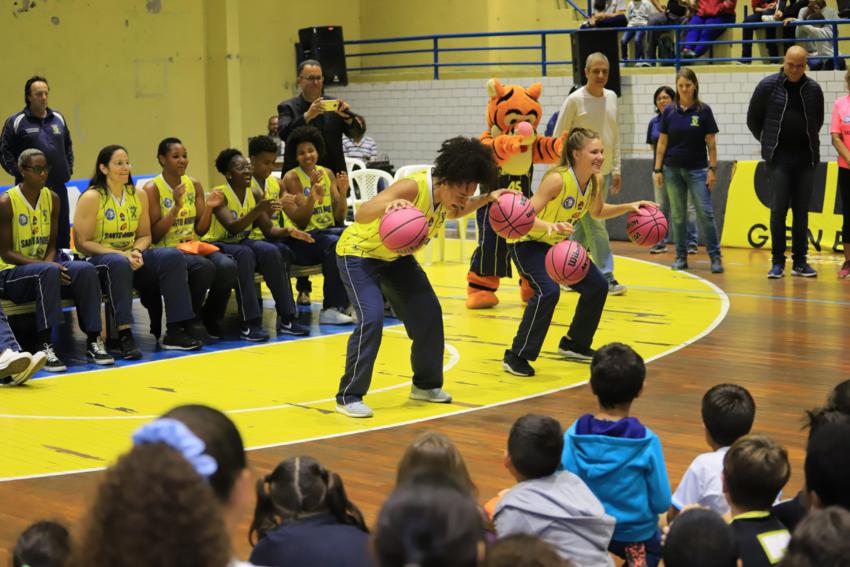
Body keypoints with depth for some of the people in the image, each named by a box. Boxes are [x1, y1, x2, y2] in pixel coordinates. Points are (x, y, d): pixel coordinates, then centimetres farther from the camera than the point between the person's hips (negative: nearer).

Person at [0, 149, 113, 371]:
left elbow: (51, 244, 9)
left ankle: (93, 340, -20)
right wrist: (46, 266, -24)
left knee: (86, 270, -22)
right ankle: (44, 346, -38)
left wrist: (50, 263, -15)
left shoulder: (52, 198, 6)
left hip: (45, 264, 5)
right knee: (47, 273, -37)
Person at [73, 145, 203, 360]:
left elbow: (145, 235, 14)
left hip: (131, 258, 5)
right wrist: (121, 254, -20)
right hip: (98, 260, -5)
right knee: (118, 264, -40)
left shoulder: (139, 195, 9)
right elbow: (82, 243, -12)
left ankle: (175, 331, -21)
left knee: (173, 257, -19)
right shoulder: (91, 198, -8)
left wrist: (136, 251, -11)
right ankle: (124, 335, -42)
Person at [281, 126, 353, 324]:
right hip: (303, 240, -5)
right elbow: (301, 223, -12)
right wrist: (312, 195, -25)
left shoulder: (327, 174, 10)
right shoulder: (291, 178, -5)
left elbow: (340, 218, 7)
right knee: (335, 244, -35)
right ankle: (332, 309, -30)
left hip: (329, 231, 5)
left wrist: (343, 192, -8)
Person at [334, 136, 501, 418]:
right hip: (359, 253, -8)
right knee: (371, 318, -23)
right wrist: (388, 205, -67)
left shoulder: (446, 194, -11)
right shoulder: (413, 187, -35)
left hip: (397, 257, 8)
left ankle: (426, 384, 24)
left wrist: (487, 199, 2)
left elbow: (450, 214, 16)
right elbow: (361, 215, -46)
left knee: (429, 314, 4)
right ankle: (348, 396, -11)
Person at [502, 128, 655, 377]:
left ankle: (573, 344, 27)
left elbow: (597, 211, 12)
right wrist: (549, 226, -54)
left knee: (597, 286, 6)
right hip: (526, 242, -8)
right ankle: (516, 357, -17)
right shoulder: (557, 179, -31)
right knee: (548, 291, -28)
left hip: (557, 244, 8)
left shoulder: (596, 181, -9)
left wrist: (629, 207, -1)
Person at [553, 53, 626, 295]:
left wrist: (616, 170, 14)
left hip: (604, 173, 6)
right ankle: (607, 278, -6)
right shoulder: (575, 100, -9)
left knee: (585, 226, 11)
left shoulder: (611, 98, 9)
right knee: (595, 225, -9)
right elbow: (558, 138, -6)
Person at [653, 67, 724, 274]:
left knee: (705, 213, -6)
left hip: (697, 169, -2)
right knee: (678, 215, 6)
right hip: (673, 170, 2)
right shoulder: (669, 112, 3)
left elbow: (711, 142, -1)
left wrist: (712, 169, -6)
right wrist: (658, 169, 2)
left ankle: (715, 257, -3)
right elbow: (662, 142, 6)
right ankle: (681, 257, 14)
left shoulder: (703, 110, -2)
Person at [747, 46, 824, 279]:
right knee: (778, 210, -4)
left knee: (802, 211, 6)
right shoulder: (768, 86, -2)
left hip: (806, 158, 2)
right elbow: (753, 120, 7)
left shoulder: (813, 89, 5)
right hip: (778, 158, -2)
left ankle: (800, 261, 12)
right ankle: (778, 262, 3)